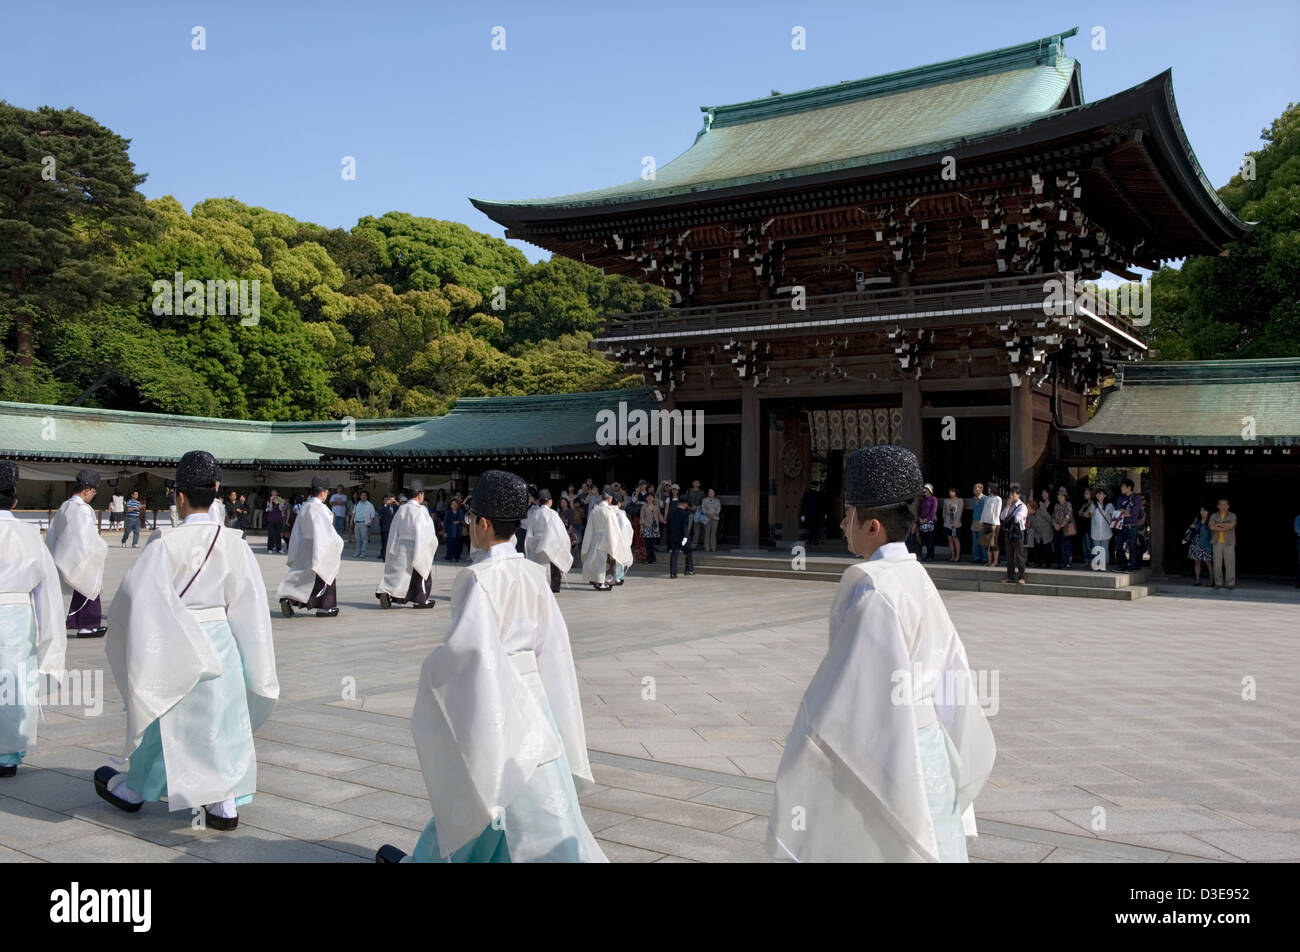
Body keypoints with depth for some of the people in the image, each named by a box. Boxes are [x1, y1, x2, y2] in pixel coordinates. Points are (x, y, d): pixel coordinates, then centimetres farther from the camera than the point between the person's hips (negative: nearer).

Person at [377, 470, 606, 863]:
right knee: (471, 783, 20)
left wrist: (432, 669, -10)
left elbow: (468, 643, -26)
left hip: (489, 695, -7)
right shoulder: (533, 574, 2)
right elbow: (553, 638, 5)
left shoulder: (478, 578, -18)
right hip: (531, 690, 7)